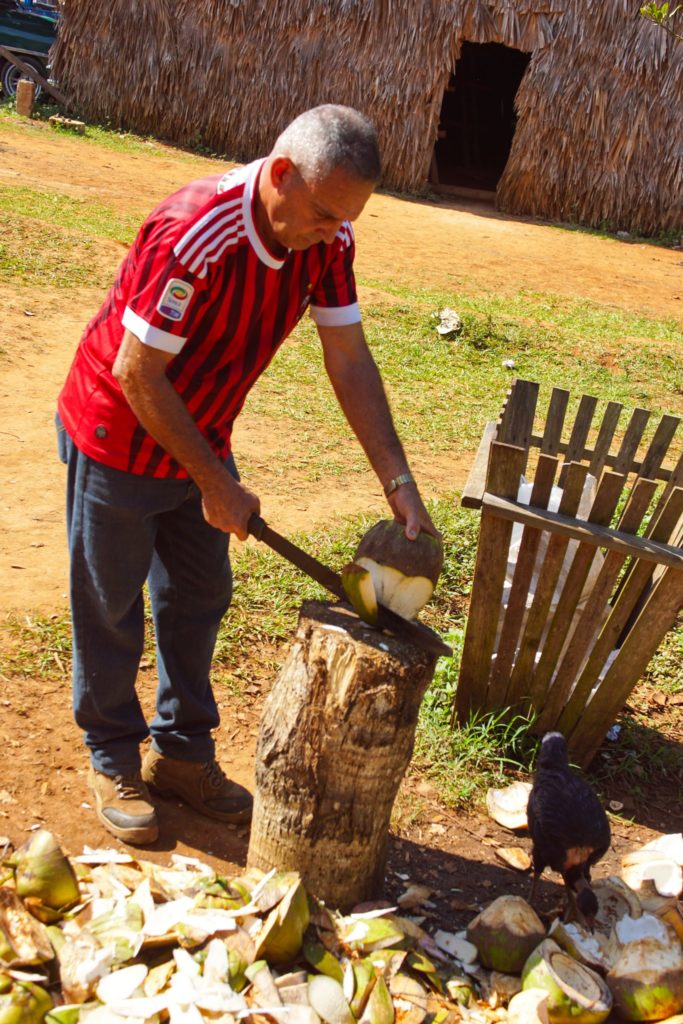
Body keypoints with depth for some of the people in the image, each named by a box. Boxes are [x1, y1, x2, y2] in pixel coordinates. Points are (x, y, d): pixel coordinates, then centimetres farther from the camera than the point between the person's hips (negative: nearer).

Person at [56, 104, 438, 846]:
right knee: (110, 607, 8)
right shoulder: (194, 235, -33)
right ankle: (112, 761, 27)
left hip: (199, 439, 7)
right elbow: (136, 375, -27)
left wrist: (399, 483, -15)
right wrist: (215, 484, -21)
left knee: (199, 599, 14)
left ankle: (183, 752, 32)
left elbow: (349, 359, -9)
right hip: (118, 441, -6)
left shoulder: (326, 237, -12)